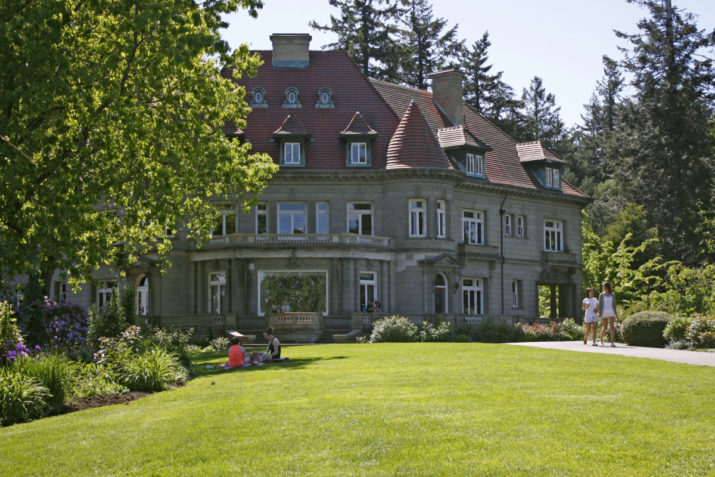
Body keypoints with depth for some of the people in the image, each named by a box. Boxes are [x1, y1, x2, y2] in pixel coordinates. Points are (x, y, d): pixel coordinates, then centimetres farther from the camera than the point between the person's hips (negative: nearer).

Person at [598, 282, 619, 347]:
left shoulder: (612, 295, 6)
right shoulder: (601, 295, 2)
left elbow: (614, 305, 11)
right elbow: (600, 305, -3)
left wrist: (616, 315, 11)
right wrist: (599, 313, -16)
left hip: (611, 312, 1)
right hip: (604, 312, -1)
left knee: (612, 326, -15)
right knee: (605, 327, 5)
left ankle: (612, 343, -19)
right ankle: (601, 340, 30)